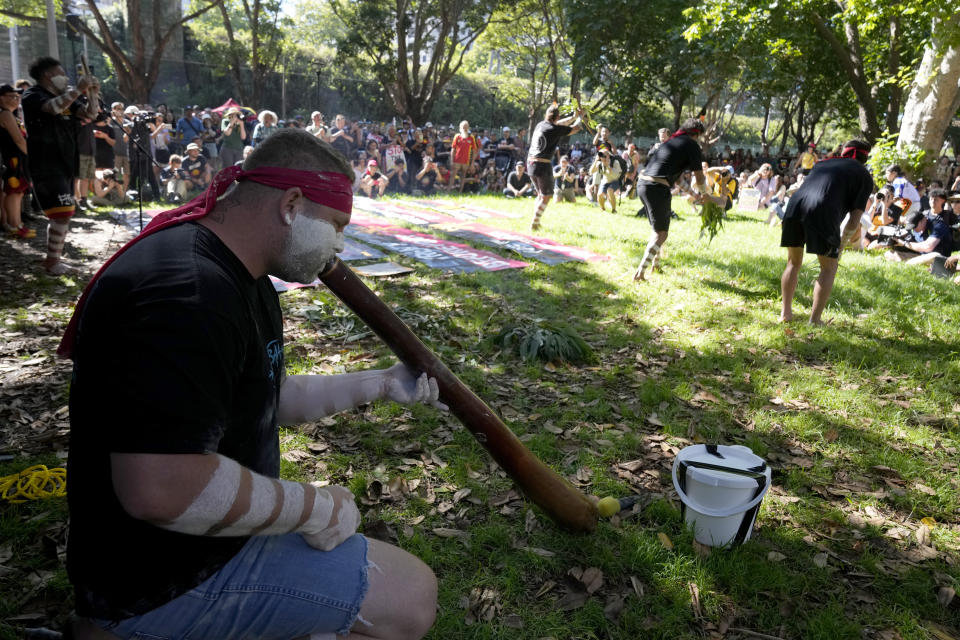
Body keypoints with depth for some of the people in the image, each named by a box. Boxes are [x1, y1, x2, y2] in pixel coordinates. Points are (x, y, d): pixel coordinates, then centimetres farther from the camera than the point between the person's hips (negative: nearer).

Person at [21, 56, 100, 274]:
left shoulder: (66, 97, 15)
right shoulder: (33, 95, -7)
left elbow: (90, 114, 8)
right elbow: (54, 107, -28)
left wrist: (92, 93, -5)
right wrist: (78, 89, -25)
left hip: (65, 164, 9)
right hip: (46, 167, -9)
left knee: (61, 214, 15)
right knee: (62, 213, -15)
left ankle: (52, 257, 26)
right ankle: (53, 260, -8)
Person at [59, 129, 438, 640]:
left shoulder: (240, 281, 7)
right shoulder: (189, 295, -28)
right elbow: (160, 489, -34)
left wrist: (378, 384, 5)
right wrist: (314, 507, -22)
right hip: (163, 583, -10)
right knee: (411, 596, -10)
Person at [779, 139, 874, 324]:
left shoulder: (822, 163, 33)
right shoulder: (864, 177, 19)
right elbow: (854, 221, 10)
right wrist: (841, 243, 23)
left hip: (794, 205, 4)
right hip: (822, 212, -4)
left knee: (793, 262, 22)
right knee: (829, 267, 14)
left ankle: (786, 313, 28)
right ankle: (814, 320, 11)